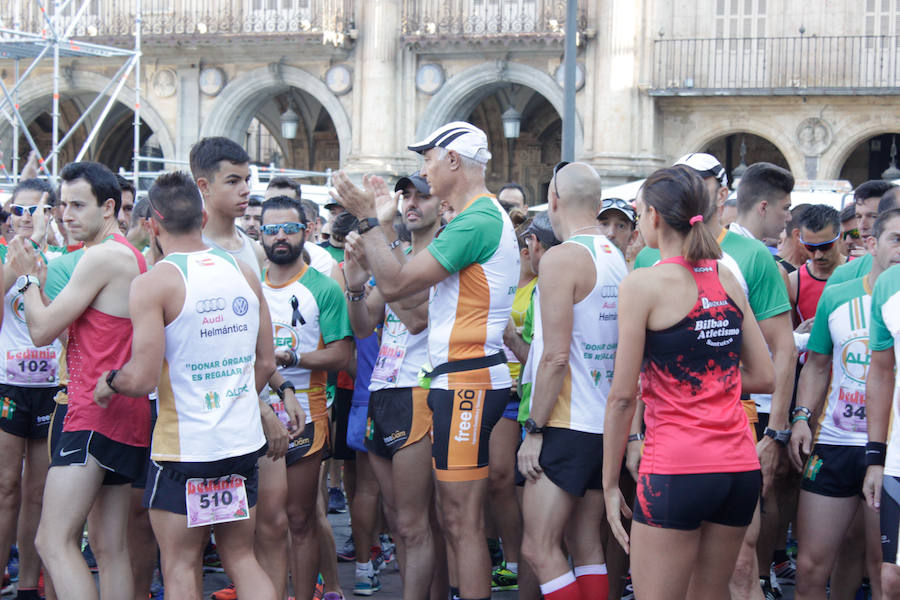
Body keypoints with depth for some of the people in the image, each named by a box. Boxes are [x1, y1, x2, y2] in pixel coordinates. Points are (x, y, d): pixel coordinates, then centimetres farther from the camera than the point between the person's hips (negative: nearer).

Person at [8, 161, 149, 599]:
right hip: (125, 415, 10)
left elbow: (42, 330, -10)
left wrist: (28, 278, 6)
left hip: (96, 414, -10)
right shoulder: (132, 257, 20)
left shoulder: (102, 257, -12)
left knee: (53, 542, -14)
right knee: (110, 547, 11)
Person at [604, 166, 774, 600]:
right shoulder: (729, 281, 10)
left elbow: (623, 396, -8)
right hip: (740, 466, 6)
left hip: (677, 468, -6)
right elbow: (763, 377, 13)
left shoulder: (643, 283, -7)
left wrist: (609, 483, -2)